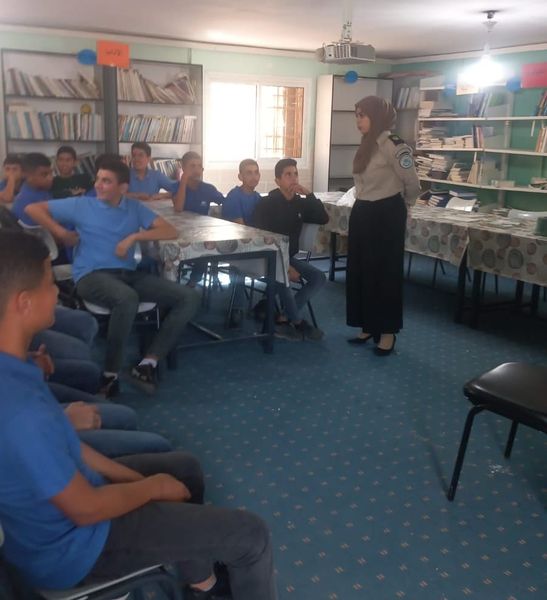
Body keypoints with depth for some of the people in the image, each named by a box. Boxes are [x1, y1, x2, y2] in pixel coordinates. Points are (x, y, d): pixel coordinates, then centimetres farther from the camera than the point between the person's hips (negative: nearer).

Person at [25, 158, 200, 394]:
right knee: (127, 298, -41)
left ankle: (148, 363, -19)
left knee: (188, 298, -13)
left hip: (128, 274, 5)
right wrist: (62, 233, -1)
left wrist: (134, 237, -7)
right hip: (92, 275, -4)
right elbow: (33, 209, 11)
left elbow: (171, 231, 5)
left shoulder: (135, 208, 13)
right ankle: (110, 372, -23)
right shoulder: (81, 205, 7)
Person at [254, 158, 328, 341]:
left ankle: (283, 318, -14)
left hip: (289, 256, 6)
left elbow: (323, 219, -6)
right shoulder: (266, 204, -11)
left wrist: (309, 194, -15)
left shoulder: (300, 203, 6)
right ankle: (298, 322, -12)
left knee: (318, 277, -14)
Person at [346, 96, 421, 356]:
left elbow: (413, 185, -10)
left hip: (386, 216, -8)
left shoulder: (393, 146, -17)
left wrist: (400, 205, 6)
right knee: (360, 271, 11)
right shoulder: (366, 146, 9)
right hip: (362, 214, 9)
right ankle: (368, 327, 24)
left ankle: (387, 332, 13)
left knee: (384, 272, 0)